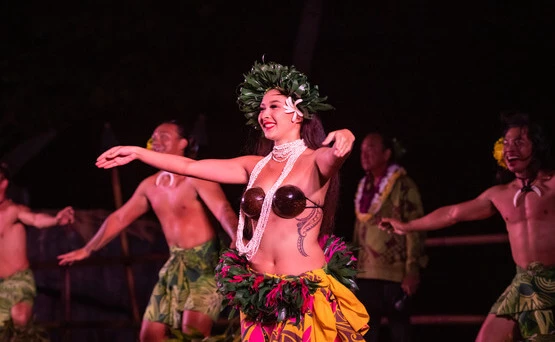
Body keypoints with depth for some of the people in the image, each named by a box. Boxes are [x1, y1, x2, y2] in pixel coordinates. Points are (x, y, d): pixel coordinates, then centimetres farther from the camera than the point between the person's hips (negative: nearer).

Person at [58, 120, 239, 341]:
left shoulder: (195, 177, -12)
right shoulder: (149, 185, 10)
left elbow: (223, 209, -27)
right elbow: (120, 218, 21)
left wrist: (238, 240, -47)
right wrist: (87, 250, 25)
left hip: (205, 262, -7)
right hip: (175, 264, 7)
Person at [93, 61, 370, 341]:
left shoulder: (316, 161, -5)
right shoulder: (255, 166, 11)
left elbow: (335, 154, -29)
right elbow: (190, 166, 14)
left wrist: (342, 139, -52)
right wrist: (136, 152, 12)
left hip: (308, 296, -5)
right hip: (259, 296, 5)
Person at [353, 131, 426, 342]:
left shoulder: (402, 185, -4)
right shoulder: (363, 187, 16)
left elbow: (414, 229, -10)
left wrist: (412, 271, -16)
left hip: (394, 275, -6)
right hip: (365, 275, 6)